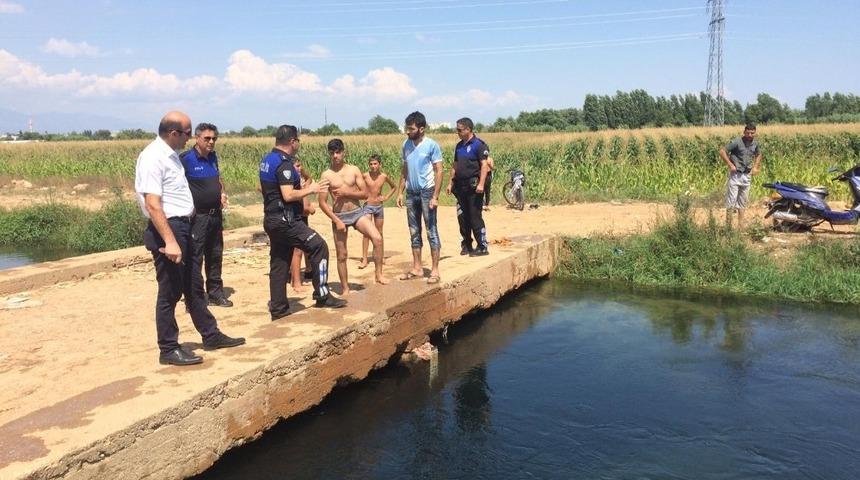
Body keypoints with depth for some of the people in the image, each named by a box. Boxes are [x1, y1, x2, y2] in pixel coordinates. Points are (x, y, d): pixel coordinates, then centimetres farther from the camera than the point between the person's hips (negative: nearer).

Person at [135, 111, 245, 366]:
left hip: (182, 227, 10)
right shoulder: (153, 158, -18)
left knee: (194, 286, 17)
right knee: (170, 292, 0)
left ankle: (211, 335, 29)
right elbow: (152, 204, -24)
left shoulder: (171, 154, 11)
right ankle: (169, 349, 12)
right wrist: (170, 241, -29)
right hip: (166, 229, -10)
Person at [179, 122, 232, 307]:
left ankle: (215, 293, 28)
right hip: (197, 216, -8)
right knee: (195, 258, -4)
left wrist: (222, 193, 6)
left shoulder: (213, 157, 10)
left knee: (215, 256, 16)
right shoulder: (186, 159, -12)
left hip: (215, 214, 8)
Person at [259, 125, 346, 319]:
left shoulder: (266, 160, 13)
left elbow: (262, 188, 24)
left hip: (271, 220, 10)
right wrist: (310, 189, -10)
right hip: (285, 220, -10)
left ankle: (278, 309, 16)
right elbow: (288, 195, -25)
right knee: (318, 246, -5)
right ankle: (322, 296, -3)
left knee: (278, 264, 12)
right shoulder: (284, 163, -17)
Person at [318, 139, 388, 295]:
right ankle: (345, 289, 21)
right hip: (339, 216, -1)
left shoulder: (354, 170, 2)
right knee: (342, 255, 6)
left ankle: (379, 275, -8)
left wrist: (346, 192, -14)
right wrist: (337, 221, -12)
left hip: (358, 212, 1)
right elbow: (322, 202, -5)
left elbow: (365, 194, 0)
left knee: (377, 238, -21)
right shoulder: (326, 175, -4)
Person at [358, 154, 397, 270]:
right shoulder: (365, 176, -10)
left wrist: (386, 197, 3)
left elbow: (394, 187, 14)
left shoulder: (384, 176, -3)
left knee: (379, 233, 11)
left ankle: (381, 256, 23)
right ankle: (364, 259, -7)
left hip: (379, 206, 2)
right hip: (367, 206, -2)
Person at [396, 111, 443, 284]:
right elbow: (404, 170, 13)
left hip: (427, 192, -6)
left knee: (431, 231, -2)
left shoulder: (432, 145, -10)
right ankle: (417, 268, 19)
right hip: (411, 192, 6)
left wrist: (435, 196, -16)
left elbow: (439, 171, -11)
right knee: (414, 232, 10)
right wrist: (400, 192, 7)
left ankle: (435, 270, 3)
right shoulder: (406, 145, 6)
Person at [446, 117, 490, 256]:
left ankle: (482, 247, 2)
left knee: (475, 217, -5)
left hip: (473, 186, -7)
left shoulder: (479, 145, -8)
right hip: (460, 186, 8)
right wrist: (450, 182, 17)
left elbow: (484, 165, -14)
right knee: (462, 217, 10)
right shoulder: (459, 145, 15)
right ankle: (466, 245, 21)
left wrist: (481, 184, -22)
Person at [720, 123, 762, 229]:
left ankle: (741, 225, 17)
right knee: (731, 200, -7)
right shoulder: (737, 142, -13)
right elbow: (722, 151, -14)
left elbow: (758, 154, 26)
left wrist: (755, 167, 12)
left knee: (742, 202, 11)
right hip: (735, 174, -6)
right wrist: (730, 165, -17)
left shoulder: (755, 144, 6)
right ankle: (728, 225, -4)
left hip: (747, 175, 6)